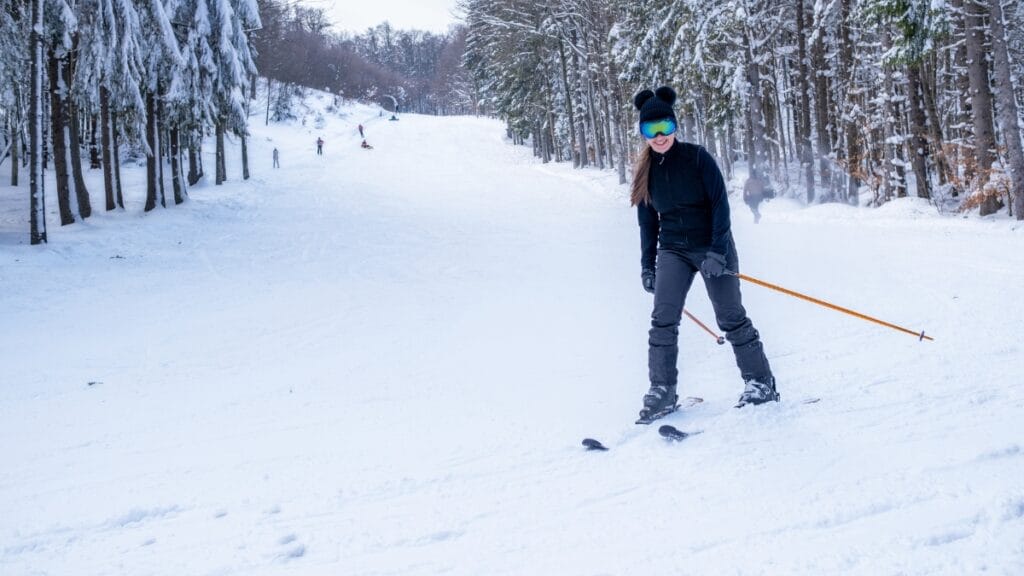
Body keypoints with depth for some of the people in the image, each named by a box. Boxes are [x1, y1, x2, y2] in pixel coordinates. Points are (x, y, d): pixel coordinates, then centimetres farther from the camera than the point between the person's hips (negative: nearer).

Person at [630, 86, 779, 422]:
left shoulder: (697, 158, -11)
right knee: (663, 320, -8)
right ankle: (662, 392, -2)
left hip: (712, 247, -4)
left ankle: (761, 383, 13)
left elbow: (720, 204, -12)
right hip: (673, 250, 4)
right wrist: (647, 264, 10)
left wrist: (717, 251, -19)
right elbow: (648, 221, 11)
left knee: (731, 318, 0)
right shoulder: (646, 170, 3)